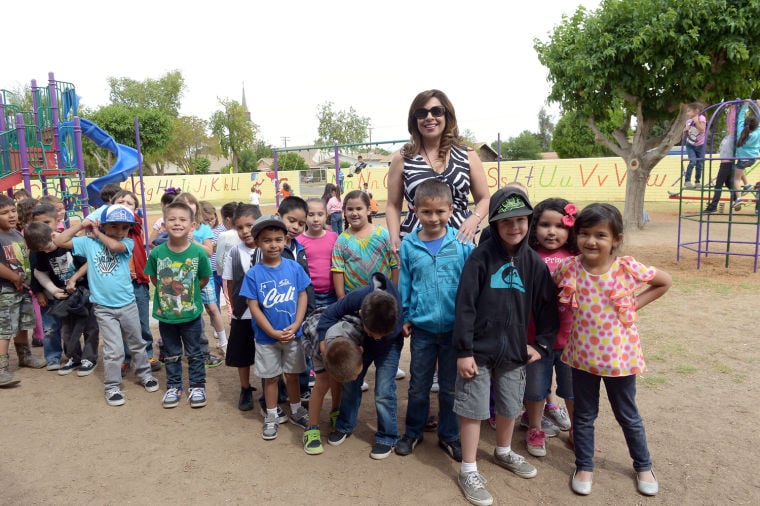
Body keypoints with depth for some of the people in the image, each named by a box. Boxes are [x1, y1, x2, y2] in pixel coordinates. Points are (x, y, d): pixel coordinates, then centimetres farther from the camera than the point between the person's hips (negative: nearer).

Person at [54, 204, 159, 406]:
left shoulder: (127, 243, -5)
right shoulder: (88, 243, -2)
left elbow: (115, 246, -26)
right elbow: (58, 242, -4)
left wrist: (98, 234, -9)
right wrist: (80, 225, -6)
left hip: (127, 304, 1)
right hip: (103, 307, -1)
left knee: (137, 344, 18)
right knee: (113, 350, 1)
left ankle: (144, 374, 36)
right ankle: (112, 386, 17)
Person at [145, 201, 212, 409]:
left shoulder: (198, 252, -15)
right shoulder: (157, 253, -12)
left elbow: (204, 278, -1)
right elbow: (153, 278, 4)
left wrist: (189, 292, -3)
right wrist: (167, 293, -1)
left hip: (191, 313, -1)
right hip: (165, 314, 1)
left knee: (194, 353, 13)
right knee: (171, 354, 17)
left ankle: (197, 386, 29)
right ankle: (173, 387, 34)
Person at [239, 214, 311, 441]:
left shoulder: (294, 267, -6)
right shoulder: (253, 274, -11)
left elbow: (302, 297, -3)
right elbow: (254, 307, -11)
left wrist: (295, 326, -13)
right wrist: (274, 333, -16)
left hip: (293, 334, 1)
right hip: (266, 337, -1)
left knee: (292, 374, 17)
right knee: (271, 377, 14)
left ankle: (296, 410, 36)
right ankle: (271, 417, 30)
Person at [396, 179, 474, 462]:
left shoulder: (462, 243, -9)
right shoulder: (409, 245, -5)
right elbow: (404, 284, 3)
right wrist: (404, 317, 5)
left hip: (455, 327, -1)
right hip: (422, 327, 1)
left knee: (450, 387, 15)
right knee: (419, 386, 16)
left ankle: (449, 436, 34)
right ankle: (413, 432, 36)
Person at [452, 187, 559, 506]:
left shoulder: (533, 262, 1)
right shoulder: (481, 257, -12)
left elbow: (547, 308, 9)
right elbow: (465, 306, -14)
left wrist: (542, 345, 5)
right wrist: (463, 350, -15)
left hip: (514, 349, 5)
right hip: (479, 349, -4)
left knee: (510, 407, 20)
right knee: (473, 409, 4)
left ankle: (503, 452, 46)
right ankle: (468, 470, 21)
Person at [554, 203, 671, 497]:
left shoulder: (628, 268, -16)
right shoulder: (568, 268, -13)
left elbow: (665, 282, 1)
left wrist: (635, 304, -6)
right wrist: (570, 308, -6)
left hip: (620, 356, -1)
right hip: (583, 355, 1)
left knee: (627, 415, 19)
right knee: (584, 415, 16)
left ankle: (643, 466, 42)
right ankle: (584, 467, 36)